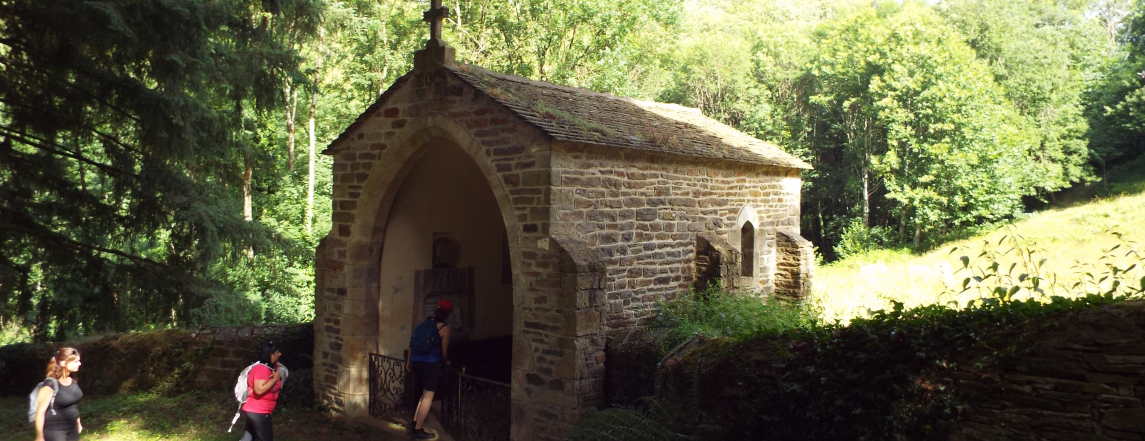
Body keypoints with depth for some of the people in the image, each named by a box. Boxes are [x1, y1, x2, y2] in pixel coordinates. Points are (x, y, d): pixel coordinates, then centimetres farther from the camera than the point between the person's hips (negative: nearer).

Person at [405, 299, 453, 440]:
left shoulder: (426, 321, 11)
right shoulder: (444, 327, -6)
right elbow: (444, 351, -4)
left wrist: (409, 361, 20)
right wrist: (445, 361, 16)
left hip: (416, 360, 7)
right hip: (431, 363, -7)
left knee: (425, 394, 21)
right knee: (428, 397, 2)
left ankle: (415, 424, 21)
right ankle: (417, 430, 3)